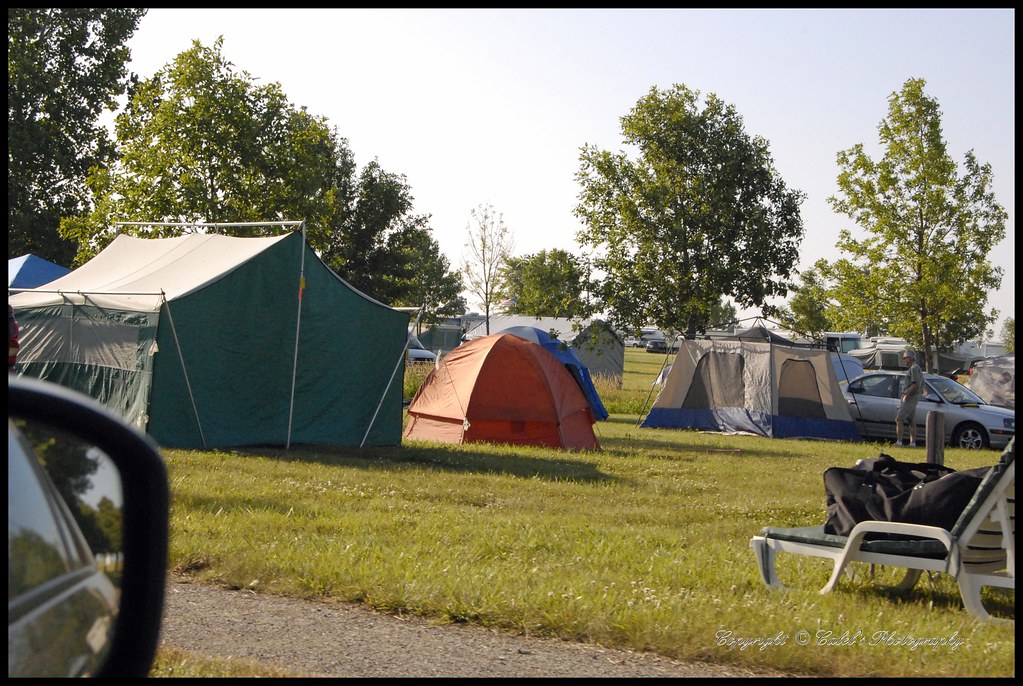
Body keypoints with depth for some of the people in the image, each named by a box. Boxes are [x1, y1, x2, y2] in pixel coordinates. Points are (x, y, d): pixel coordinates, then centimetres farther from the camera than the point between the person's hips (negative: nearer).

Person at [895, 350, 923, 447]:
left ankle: (899, 441, -18)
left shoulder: (914, 368, -13)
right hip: (913, 397, 11)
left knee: (899, 419, -13)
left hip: (910, 397, -11)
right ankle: (913, 443, 10)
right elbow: (921, 383, 28)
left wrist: (907, 395, -19)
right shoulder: (916, 368, 19)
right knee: (912, 422, 10)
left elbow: (916, 384, -22)